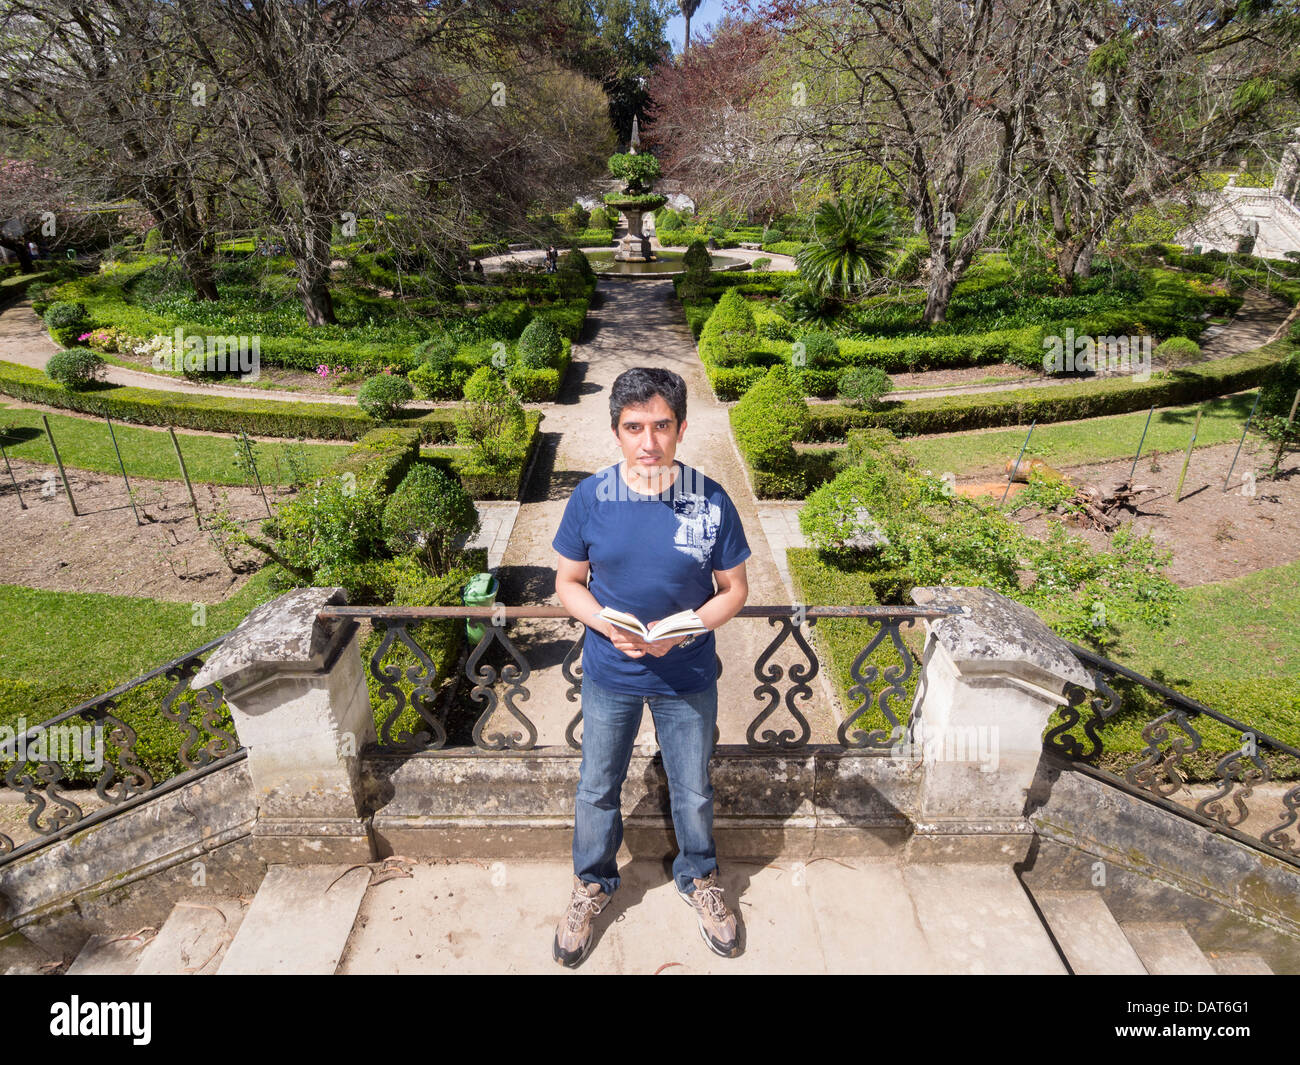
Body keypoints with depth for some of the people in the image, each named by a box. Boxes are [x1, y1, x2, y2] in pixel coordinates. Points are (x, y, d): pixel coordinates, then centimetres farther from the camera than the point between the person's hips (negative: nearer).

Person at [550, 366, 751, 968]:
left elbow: (734, 589, -4)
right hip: (609, 675, 1)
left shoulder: (711, 501, -14)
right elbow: (568, 583, -2)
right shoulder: (590, 498, -12)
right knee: (597, 789, 19)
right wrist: (609, 626, -21)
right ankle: (591, 886, 47)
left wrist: (683, 630, -21)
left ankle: (699, 879, 49)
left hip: (688, 677, 0)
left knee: (693, 791, 19)